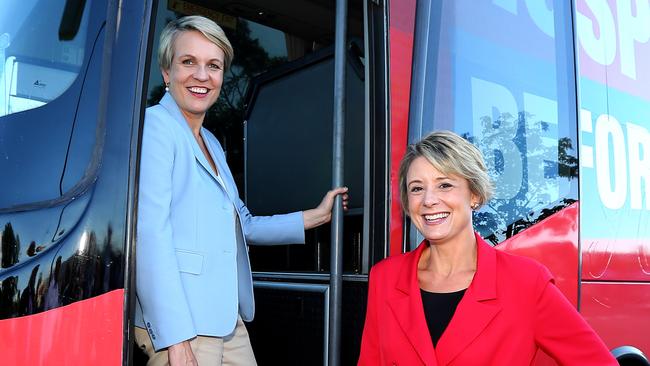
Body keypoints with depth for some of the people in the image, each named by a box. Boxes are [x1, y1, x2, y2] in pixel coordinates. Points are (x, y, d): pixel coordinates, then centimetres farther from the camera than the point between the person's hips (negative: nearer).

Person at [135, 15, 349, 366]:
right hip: (179, 326, -8)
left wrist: (317, 216, 21)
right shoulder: (154, 125, -9)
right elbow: (149, 236, -18)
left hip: (227, 320, 8)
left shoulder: (212, 143, 17)